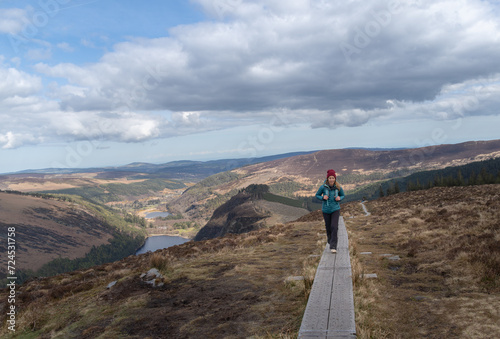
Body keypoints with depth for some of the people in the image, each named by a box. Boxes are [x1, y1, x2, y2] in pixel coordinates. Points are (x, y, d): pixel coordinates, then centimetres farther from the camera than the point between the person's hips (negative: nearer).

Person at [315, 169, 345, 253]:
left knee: (334, 227, -13)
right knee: (328, 227, 12)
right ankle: (329, 236, 47)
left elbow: (343, 195, 9)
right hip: (326, 210, 1)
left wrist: (339, 198, -13)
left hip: (335, 209, 0)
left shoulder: (338, 187, -8)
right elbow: (317, 195, 2)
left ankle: (333, 247, -8)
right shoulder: (323, 187, -12)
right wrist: (323, 197, -18)